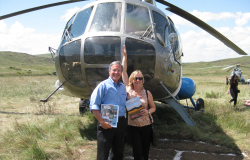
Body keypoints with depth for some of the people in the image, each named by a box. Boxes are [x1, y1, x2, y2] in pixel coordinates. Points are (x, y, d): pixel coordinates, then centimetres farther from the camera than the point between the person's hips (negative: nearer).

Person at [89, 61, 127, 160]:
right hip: (107, 124, -6)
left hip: (121, 123, 6)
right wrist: (102, 122, -20)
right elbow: (93, 106, -13)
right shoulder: (103, 85, -6)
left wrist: (125, 122, 8)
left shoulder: (123, 87, 13)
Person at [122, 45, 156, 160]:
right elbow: (123, 71, 1)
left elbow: (153, 107, 11)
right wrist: (124, 56, 2)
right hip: (132, 126, -1)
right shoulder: (128, 90, -1)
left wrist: (148, 112, -12)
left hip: (146, 125, 1)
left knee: (145, 151, 11)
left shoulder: (147, 93, 1)